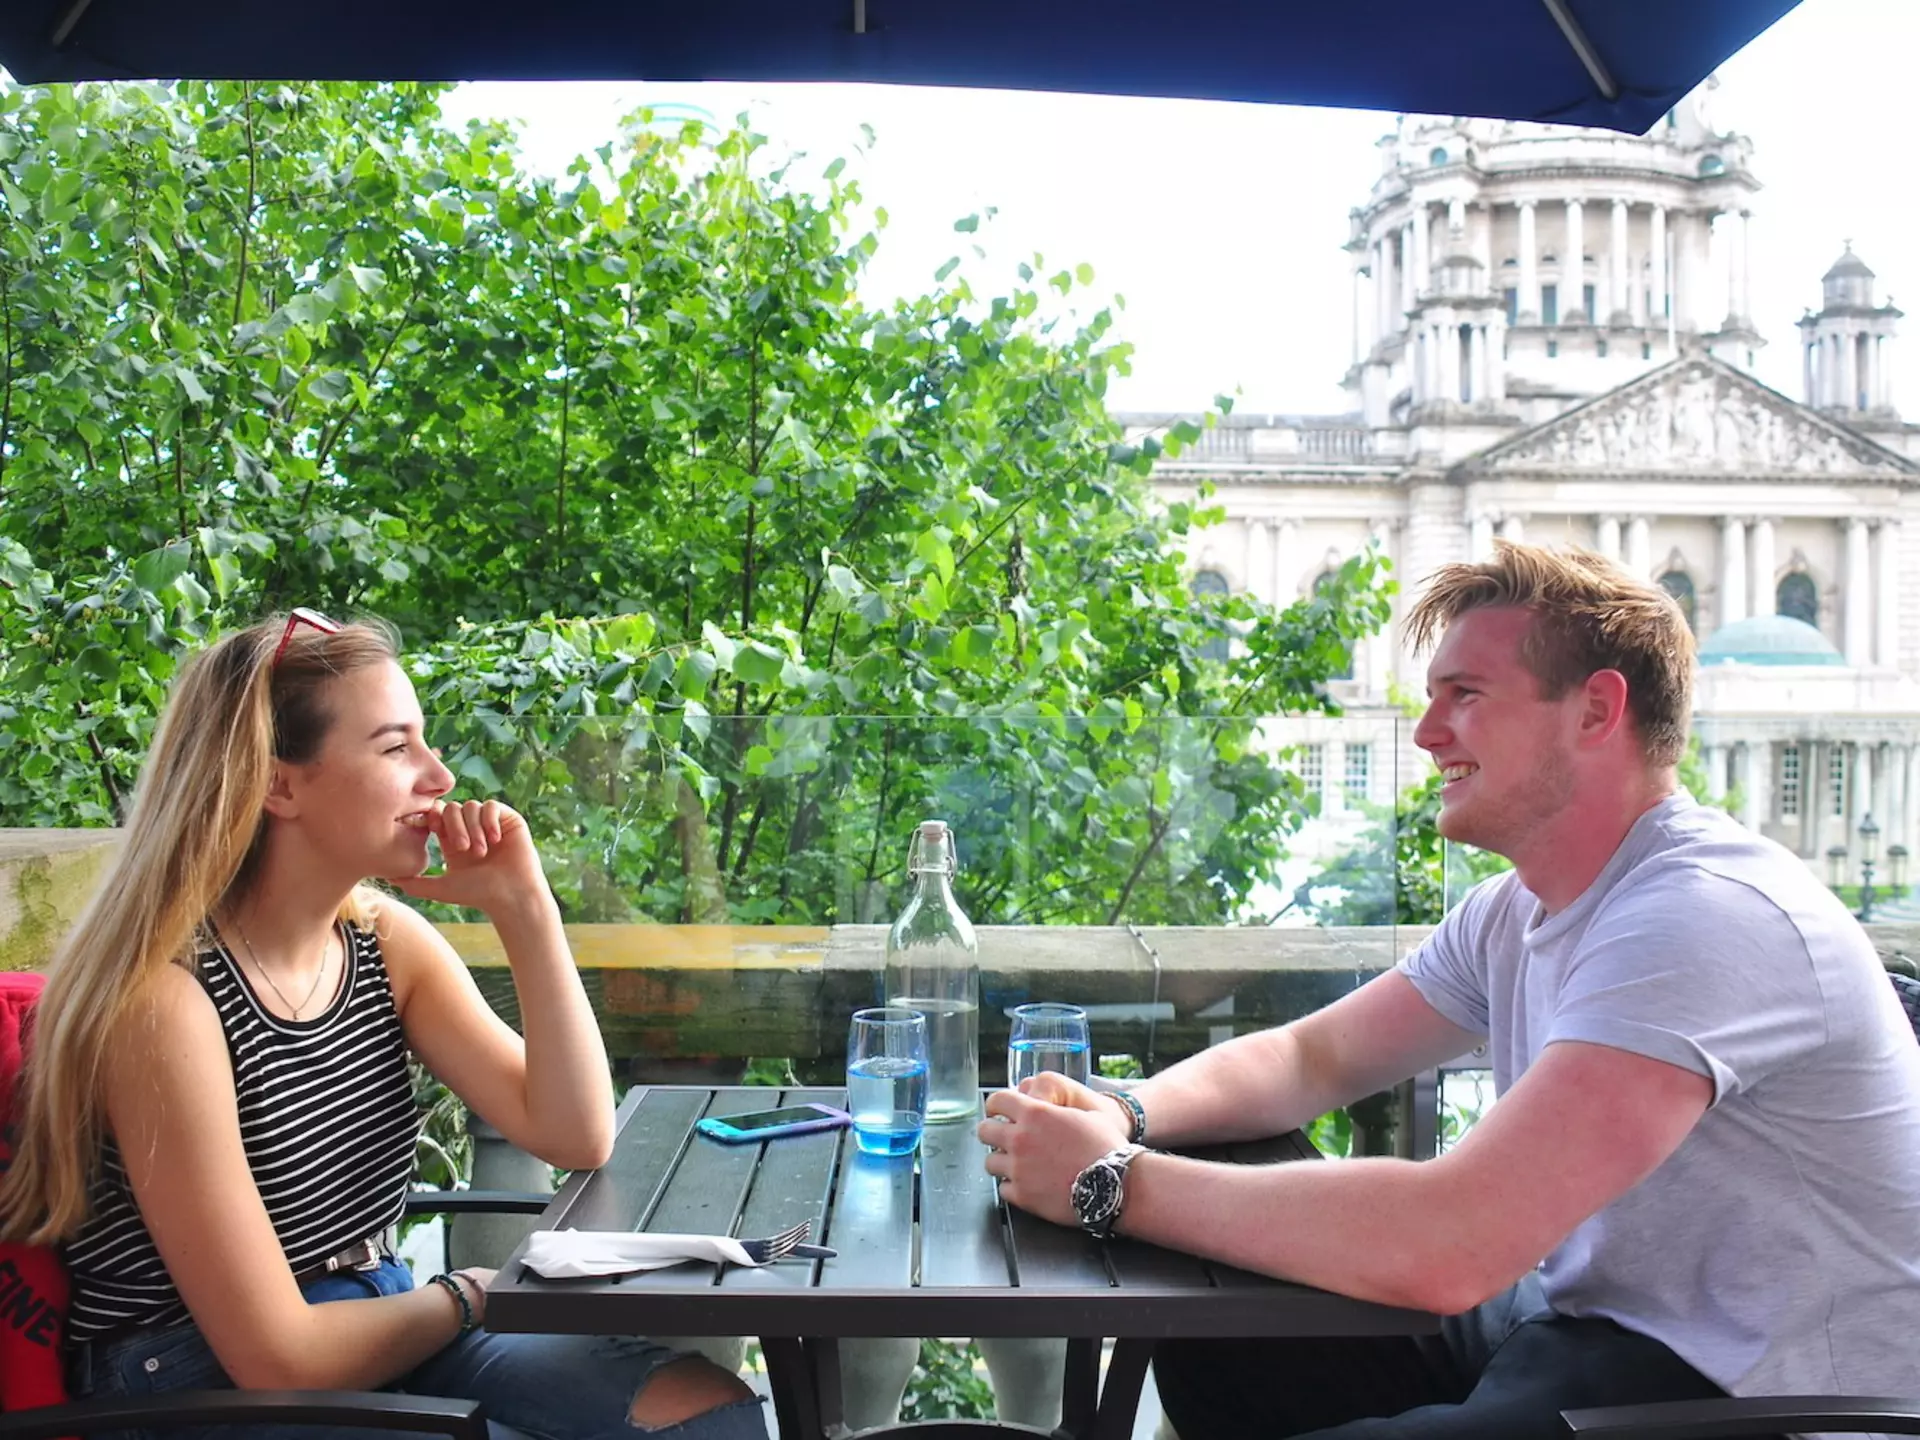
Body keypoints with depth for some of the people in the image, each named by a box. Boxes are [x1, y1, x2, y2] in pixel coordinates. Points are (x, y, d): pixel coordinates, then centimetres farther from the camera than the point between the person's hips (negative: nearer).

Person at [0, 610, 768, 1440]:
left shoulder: (386, 939, 0)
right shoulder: (164, 996, -22)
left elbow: (575, 1138, -4)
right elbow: (276, 1354, -21)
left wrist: (523, 907, -11)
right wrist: (463, 1299, -4)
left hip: (381, 1329, 7)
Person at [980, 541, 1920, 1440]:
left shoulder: (1704, 915, -26)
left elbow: (1445, 1244, -35)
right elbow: (1314, 1056, 9)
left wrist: (1111, 1182, -27)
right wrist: (1123, 1116, -11)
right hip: (1570, 1321, 8)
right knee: (1212, 1353, 6)